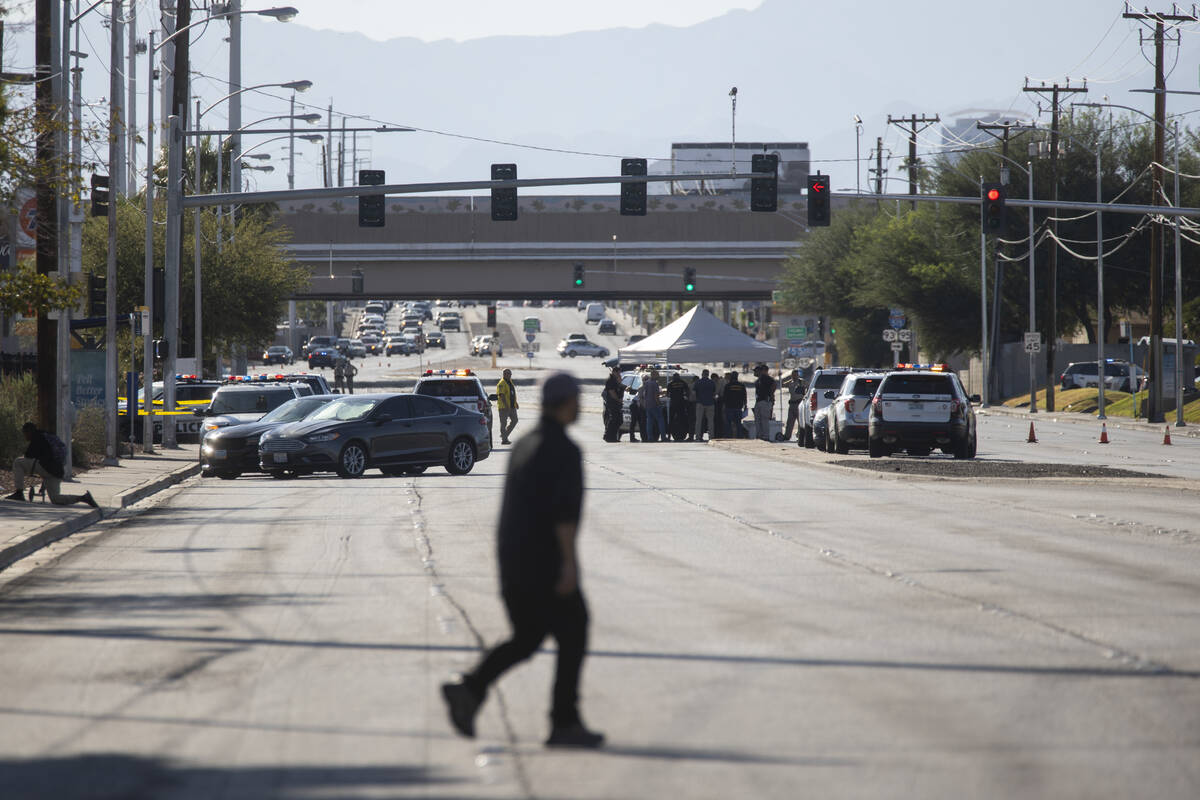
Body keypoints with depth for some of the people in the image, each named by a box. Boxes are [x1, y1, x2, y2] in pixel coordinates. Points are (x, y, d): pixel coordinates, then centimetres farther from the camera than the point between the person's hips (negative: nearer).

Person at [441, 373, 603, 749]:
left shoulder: (525, 444, 15)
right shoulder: (564, 450, -14)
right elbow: (565, 508, -24)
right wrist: (569, 560, -27)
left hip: (512, 560, 8)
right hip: (545, 560, -8)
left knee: (526, 638, 15)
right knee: (572, 635, 4)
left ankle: (469, 690, -6)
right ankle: (565, 724, 4)